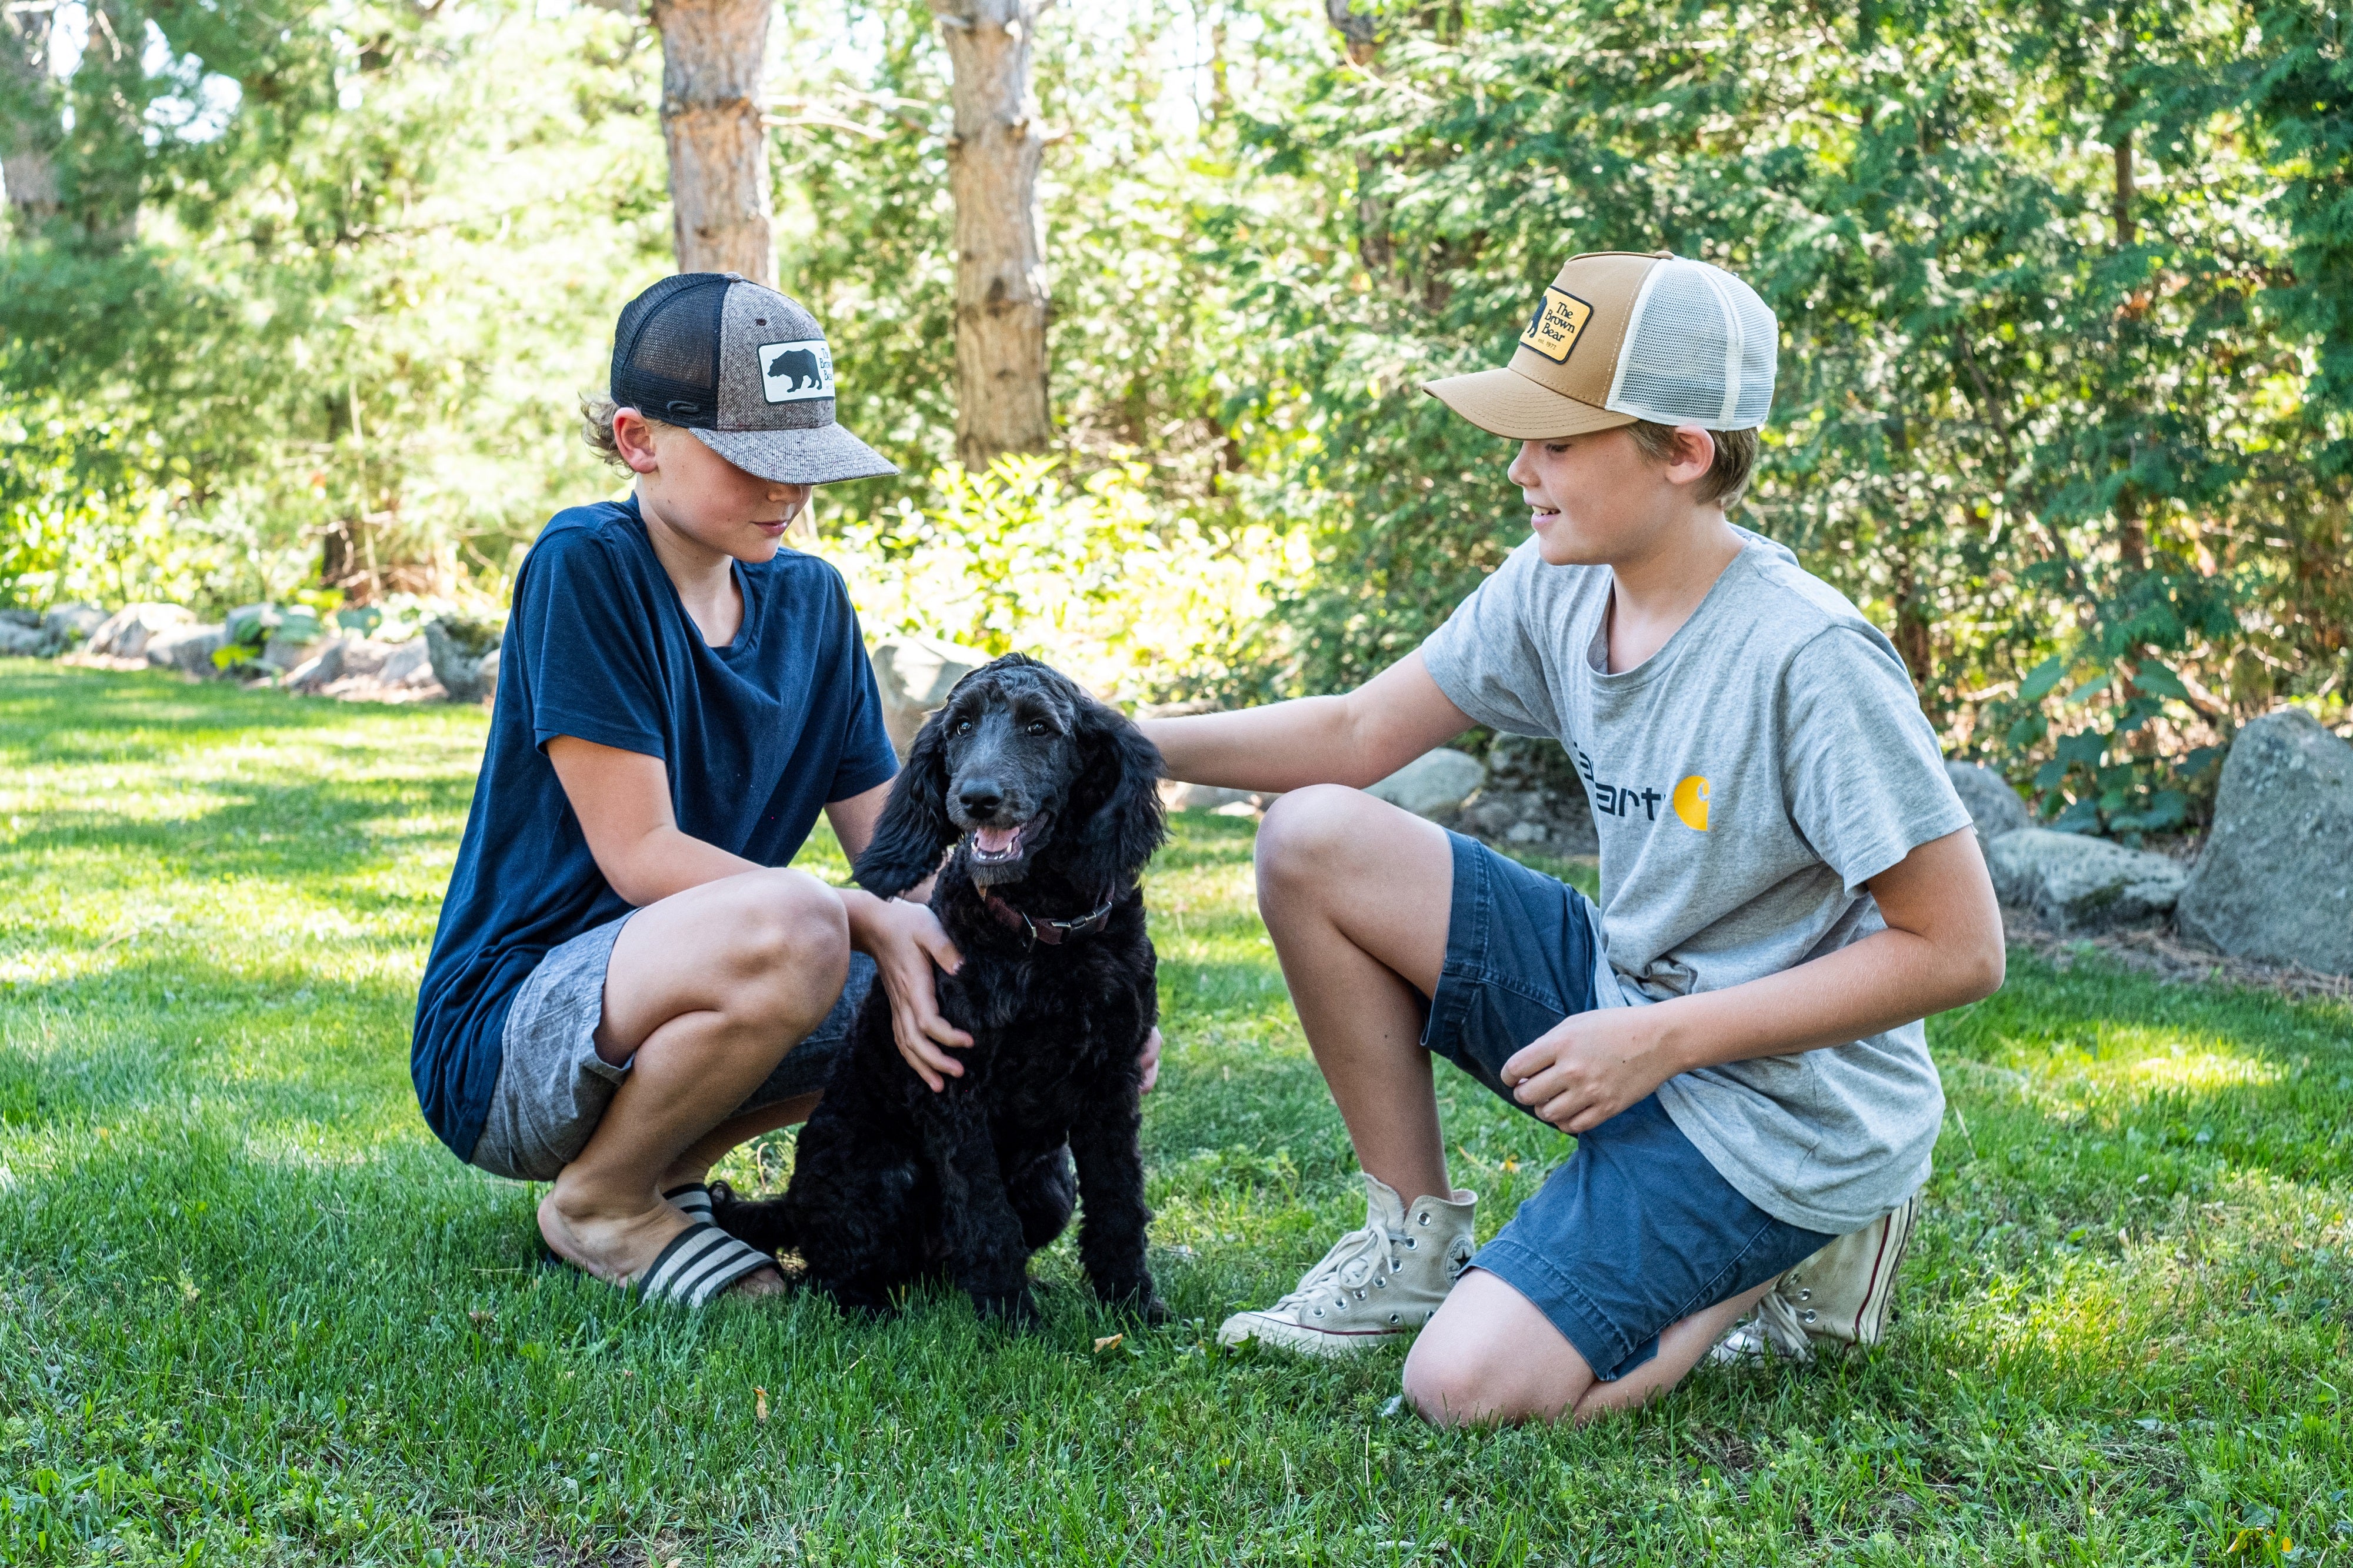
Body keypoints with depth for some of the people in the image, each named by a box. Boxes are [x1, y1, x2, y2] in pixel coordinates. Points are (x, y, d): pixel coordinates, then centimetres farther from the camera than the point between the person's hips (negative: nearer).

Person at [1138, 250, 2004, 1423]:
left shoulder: (1809, 662, -26)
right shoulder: (1556, 587, -4)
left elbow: (1959, 949, -22)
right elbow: (1359, 731, 6)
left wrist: (1663, 1040, -23)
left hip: (1780, 1103, -7)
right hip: (1620, 1000, 7)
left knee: (1472, 1387, -22)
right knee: (1312, 841, -6)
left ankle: (1782, 1261, 4)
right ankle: (1418, 1242, 8)